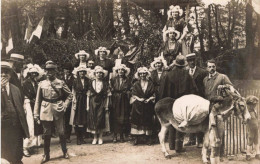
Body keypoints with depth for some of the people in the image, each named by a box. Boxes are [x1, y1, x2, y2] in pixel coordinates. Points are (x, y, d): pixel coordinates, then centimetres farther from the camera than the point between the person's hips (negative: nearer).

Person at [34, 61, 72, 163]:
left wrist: (65, 105, -4)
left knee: (61, 132, 5)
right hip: (45, 111, 1)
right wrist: (36, 113, 2)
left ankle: (65, 152, 22)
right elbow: (38, 100, 5)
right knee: (46, 134, 7)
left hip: (58, 111, -1)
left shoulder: (60, 83, 0)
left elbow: (69, 95, 8)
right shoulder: (42, 84, 3)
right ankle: (46, 155, 19)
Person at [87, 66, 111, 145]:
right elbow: (88, 95, 4)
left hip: (101, 103, -1)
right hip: (93, 103, 1)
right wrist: (87, 106, 0)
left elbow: (107, 95, 2)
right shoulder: (91, 83, 4)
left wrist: (106, 105, -4)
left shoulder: (105, 83, 2)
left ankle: (100, 137, 9)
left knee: (101, 120, -2)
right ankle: (95, 137, 12)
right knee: (93, 120, 1)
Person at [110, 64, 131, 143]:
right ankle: (115, 135, 5)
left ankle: (122, 135, 8)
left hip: (124, 101, 0)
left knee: (123, 118, 0)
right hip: (115, 100, 0)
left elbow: (129, 90, 5)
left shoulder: (127, 80, 7)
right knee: (115, 117, -2)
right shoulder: (113, 79, 7)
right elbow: (111, 89, 5)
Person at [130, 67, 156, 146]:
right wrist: (138, 98, -13)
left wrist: (149, 99, -12)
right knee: (137, 120, -3)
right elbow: (133, 95, 3)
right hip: (137, 106, 0)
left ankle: (148, 139, 10)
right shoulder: (136, 84, 6)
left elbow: (153, 95, 4)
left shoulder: (150, 84, 6)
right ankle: (136, 138, 2)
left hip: (148, 106, 0)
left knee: (148, 120, 2)